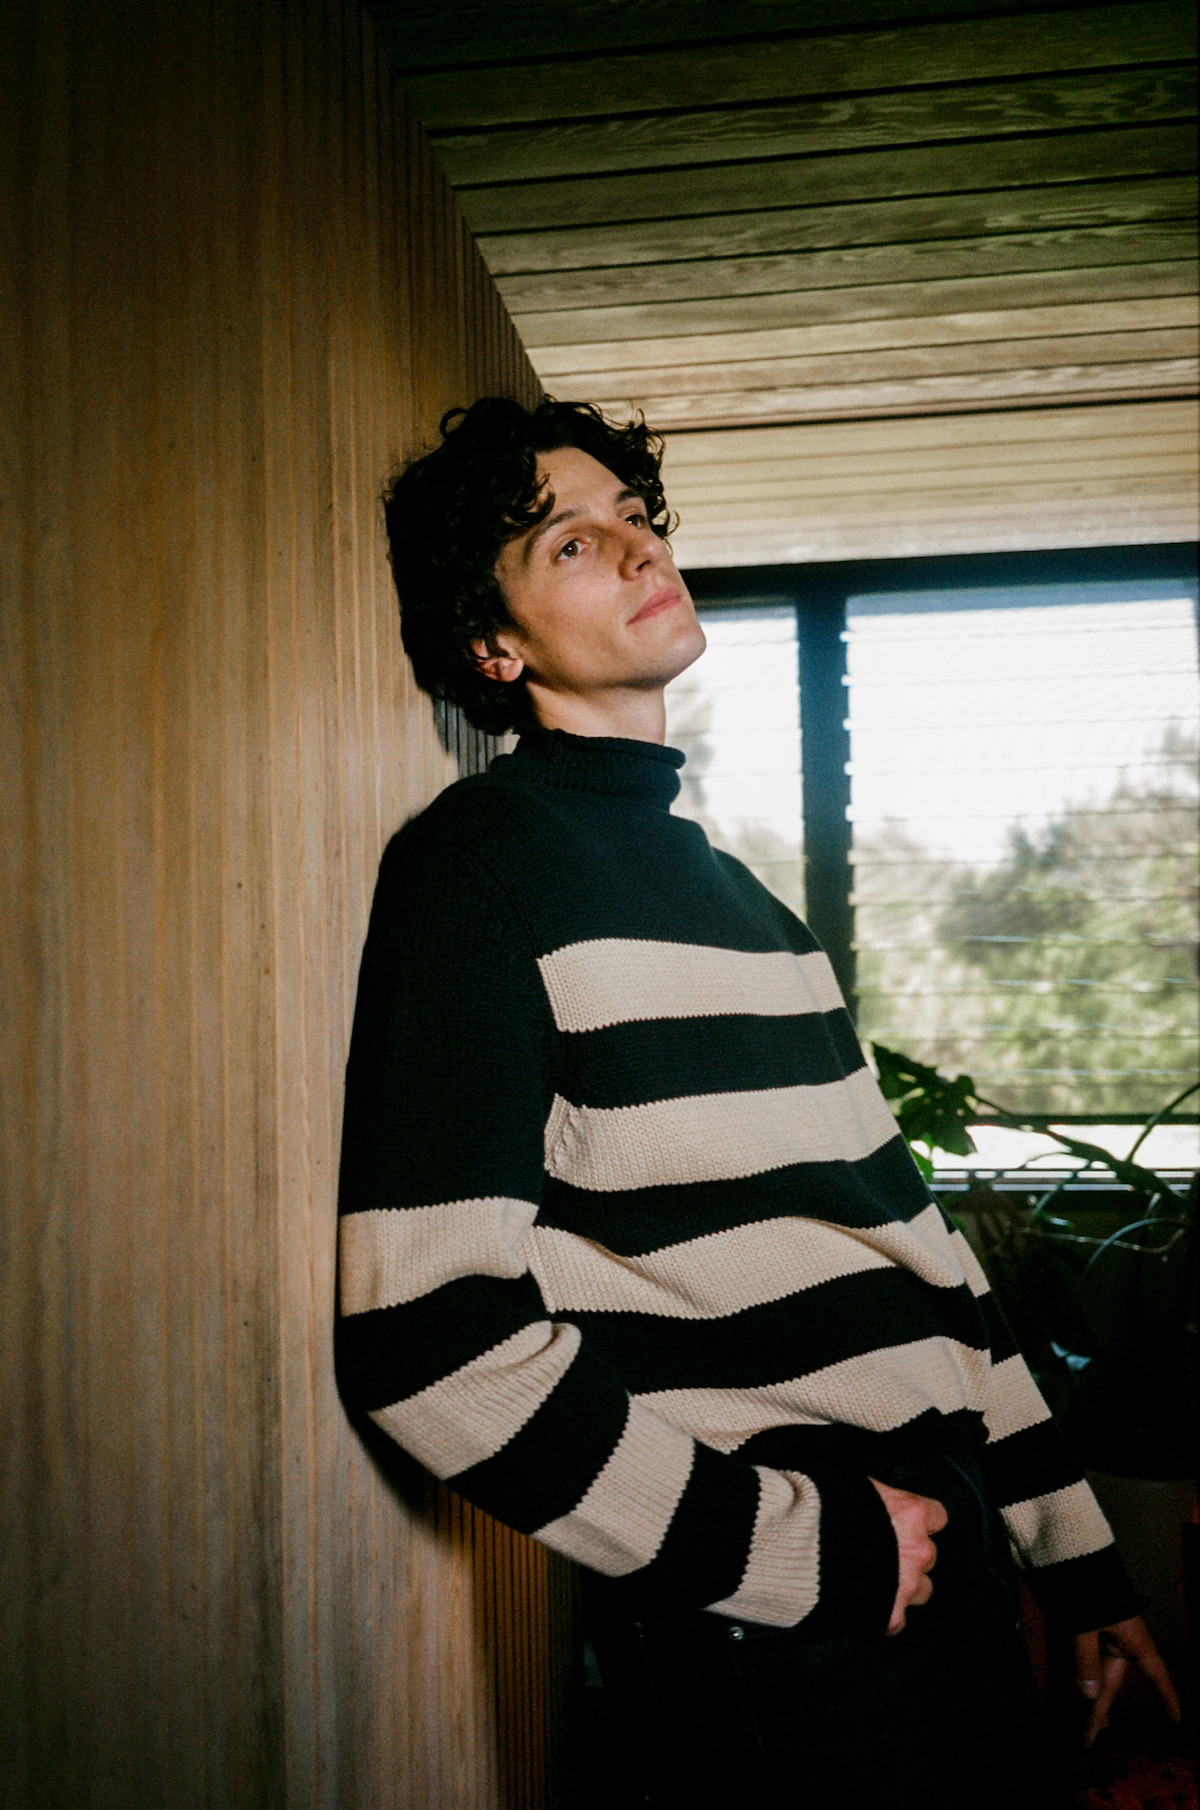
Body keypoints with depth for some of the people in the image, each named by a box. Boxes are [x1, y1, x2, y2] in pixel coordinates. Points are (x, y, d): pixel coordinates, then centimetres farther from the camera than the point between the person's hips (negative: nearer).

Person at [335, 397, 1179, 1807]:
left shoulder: (740, 895, 14)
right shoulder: (480, 858, -12)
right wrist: (806, 1553, -16)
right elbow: (430, 1337, -22)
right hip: (775, 1651, -7)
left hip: (946, 1565, 8)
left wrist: (1074, 1550, 14)